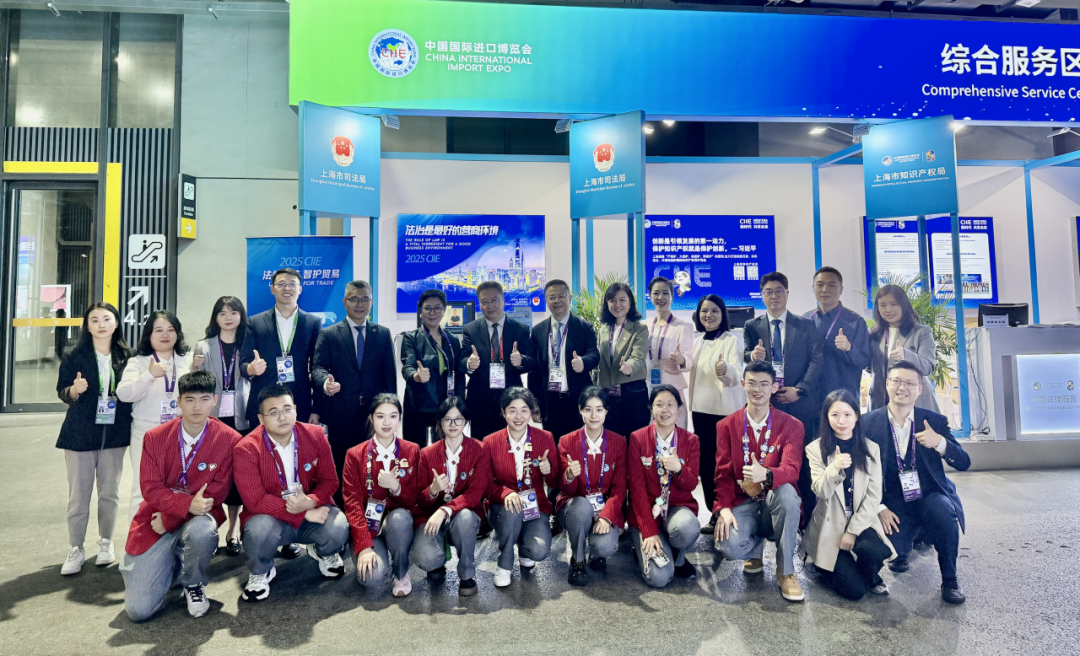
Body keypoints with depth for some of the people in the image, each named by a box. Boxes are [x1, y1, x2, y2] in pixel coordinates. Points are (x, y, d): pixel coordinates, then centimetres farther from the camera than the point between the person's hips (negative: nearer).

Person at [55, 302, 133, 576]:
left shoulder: (126, 357, 3)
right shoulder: (74, 356, -1)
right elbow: (61, 392, 0)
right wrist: (74, 390, -20)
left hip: (115, 433, 1)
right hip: (80, 433, -1)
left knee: (110, 492, 8)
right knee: (78, 495, 3)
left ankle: (106, 543, 25)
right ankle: (76, 550, 17)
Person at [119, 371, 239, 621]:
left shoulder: (229, 439, -9)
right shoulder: (155, 437, -3)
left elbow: (218, 491, -8)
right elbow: (150, 488, -7)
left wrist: (169, 519, -14)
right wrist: (188, 503, -25)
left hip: (198, 519, -1)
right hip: (155, 524, 1)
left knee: (201, 531, -39)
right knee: (138, 610, -9)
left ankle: (193, 584, -4)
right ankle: (172, 565, 25)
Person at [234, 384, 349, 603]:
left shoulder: (315, 435, -5)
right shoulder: (247, 449, -14)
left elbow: (329, 481, -1)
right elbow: (255, 501, -19)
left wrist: (310, 502, -24)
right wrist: (304, 514, -24)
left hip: (313, 512, 2)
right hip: (271, 517, -2)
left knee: (338, 528, -28)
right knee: (259, 530, -35)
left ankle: (323, 552, 14)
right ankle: (260, 572, 2)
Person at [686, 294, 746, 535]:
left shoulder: (732, 340, -8)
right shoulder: (697, 341, 11)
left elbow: (737, 376, -20)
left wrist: (725, 369, -37)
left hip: (725, 410, -6)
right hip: (700, 408, 6)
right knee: (706, 463, 9)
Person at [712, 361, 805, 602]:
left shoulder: (792, 425, 0)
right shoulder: (726, 425, 4)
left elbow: (792, 469, -15)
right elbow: (723, 473, 0)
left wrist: (766, 474, -39)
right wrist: (723, 508, -18)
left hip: (774, 502, 0)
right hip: (742, 503, 0)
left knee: (787, 491, -37)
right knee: (729, 546, -31)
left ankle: (786, 570, -14)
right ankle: (756, 548, 12)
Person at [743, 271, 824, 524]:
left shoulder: (806, 326, 9)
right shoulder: (752, 327, 13)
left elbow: (817, 360, 2)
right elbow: (746, 356, 2)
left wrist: (798, 390, -10)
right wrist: (753, 356, -23)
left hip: (800, 403, -1)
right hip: (766, 404, 1)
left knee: (803, 461, -1)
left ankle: (808, 518, 9)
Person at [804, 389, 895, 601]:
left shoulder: (871, 449, 2)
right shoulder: (816, 449, -3)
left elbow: (874, 496, -2)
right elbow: (821, 492, -11)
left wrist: (853, 530, -11)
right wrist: (835, 468, -31)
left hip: (861, 522, 2)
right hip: (830, 526, -2)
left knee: (875, 551, -32)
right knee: (854, 590, -15)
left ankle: (870, 578, 4)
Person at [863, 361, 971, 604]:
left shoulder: (935, 421, 0)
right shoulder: (870, 422, -4)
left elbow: (963, 464, -6)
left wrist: (940, 442, -26)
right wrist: (879, 508, -14)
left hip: (932, 497, 1)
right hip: (894, 505, 0)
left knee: (943, 511, -34)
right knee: (893, 550, -23)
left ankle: (949, 579, -8)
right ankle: (903, 550, 19)